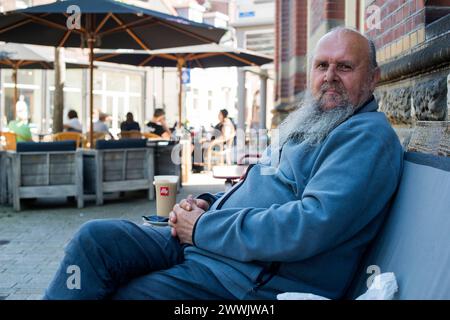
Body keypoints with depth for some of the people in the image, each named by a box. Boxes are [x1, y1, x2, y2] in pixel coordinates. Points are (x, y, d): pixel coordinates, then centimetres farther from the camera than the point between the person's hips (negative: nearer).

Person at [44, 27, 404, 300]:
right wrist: (207, 205, 4)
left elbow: (314, 226, -26)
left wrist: (204, 228, -17)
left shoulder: (370, 136, -12)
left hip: (259, 279, -9)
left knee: (119, 293, -14)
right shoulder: (305, 127, 20)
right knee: (96, 237, -6)